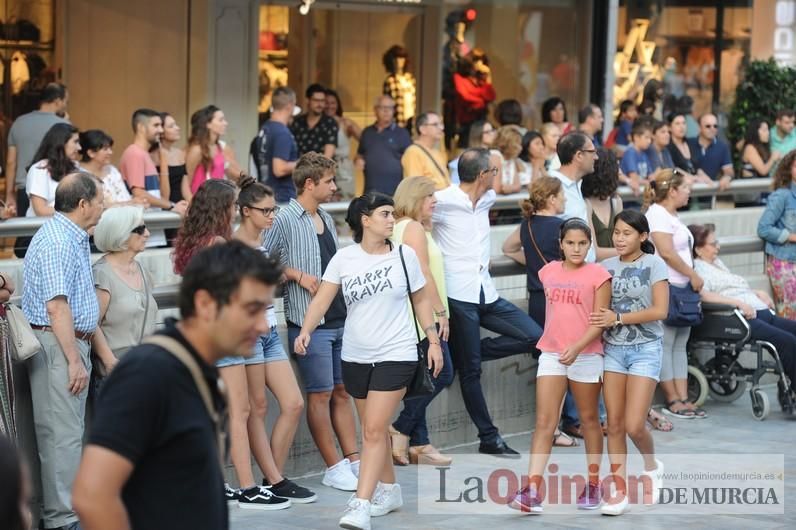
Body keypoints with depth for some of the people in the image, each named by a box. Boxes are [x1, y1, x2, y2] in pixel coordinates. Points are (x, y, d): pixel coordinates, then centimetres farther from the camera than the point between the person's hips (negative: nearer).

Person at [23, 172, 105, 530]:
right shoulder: (58, 242, -17)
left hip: (71, 343, 11)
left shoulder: (72, 237, 16)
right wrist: (74, 360, -23)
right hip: (58, 345, -11)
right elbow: (56, 306, -23)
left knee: (68, 431, 14)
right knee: (63, 434, -9)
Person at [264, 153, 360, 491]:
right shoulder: (285, 220, -10)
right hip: (310, 323, -7)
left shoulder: (326, 219, 14)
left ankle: (354, 461, 15)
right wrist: (299, 276, -15)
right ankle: (333, 468, 4)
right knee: (320, 395, -1)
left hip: (340, 320, 7)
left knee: (342, 392, 11)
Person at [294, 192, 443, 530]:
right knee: (373, 429, 14)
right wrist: (306, 331, -25)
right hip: (355, 357, 3)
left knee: (374, 430, -12)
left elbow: (422, 299, 8)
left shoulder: (404, 255, -2)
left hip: (396, 355, -3)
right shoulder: (344, 259, -2)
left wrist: (433, 341, 5)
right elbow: (322, 299, -9)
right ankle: (389, 490, 34)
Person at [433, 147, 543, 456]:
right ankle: (489, 439, 6)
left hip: (486, 292, 7)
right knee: (471, 370, -1)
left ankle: (464, 353, 7)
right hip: (458, 295, -7)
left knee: (533, 337, -2)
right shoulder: (441, 202, -12)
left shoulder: (487, 199, 8)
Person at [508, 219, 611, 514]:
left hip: (586, 355, -3)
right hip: (551, 355, 3)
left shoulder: (598, 275, -6)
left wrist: (576, 348, -23)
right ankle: (532, 492, -13)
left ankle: (593, 485, 25)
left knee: (589, 419, 11)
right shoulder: (548, 272, 7)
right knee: (544, 422, -6)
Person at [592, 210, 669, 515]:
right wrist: (600, 320, -9)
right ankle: (620, 493, 6)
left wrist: (619, 318, -15)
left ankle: (652, 467, 20)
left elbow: (660, 310, -11)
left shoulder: (654, 265, -3)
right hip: (612, 348, 4)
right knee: (614, 425, 0)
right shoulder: (606, 267, 7)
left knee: (634, 426, -10)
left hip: (645, 349, -4)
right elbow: (599, 309, 10)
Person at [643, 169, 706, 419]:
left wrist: (691, 279, 9)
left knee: (680, 345, 8)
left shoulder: (672, 216, 19)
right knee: (666, 344, -5)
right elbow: (667, 252, -18)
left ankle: (683, 398, 9)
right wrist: (693, 275, -11)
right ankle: (672, 400, -3)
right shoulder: (657, 214, -11)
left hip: (682, 287, 10)